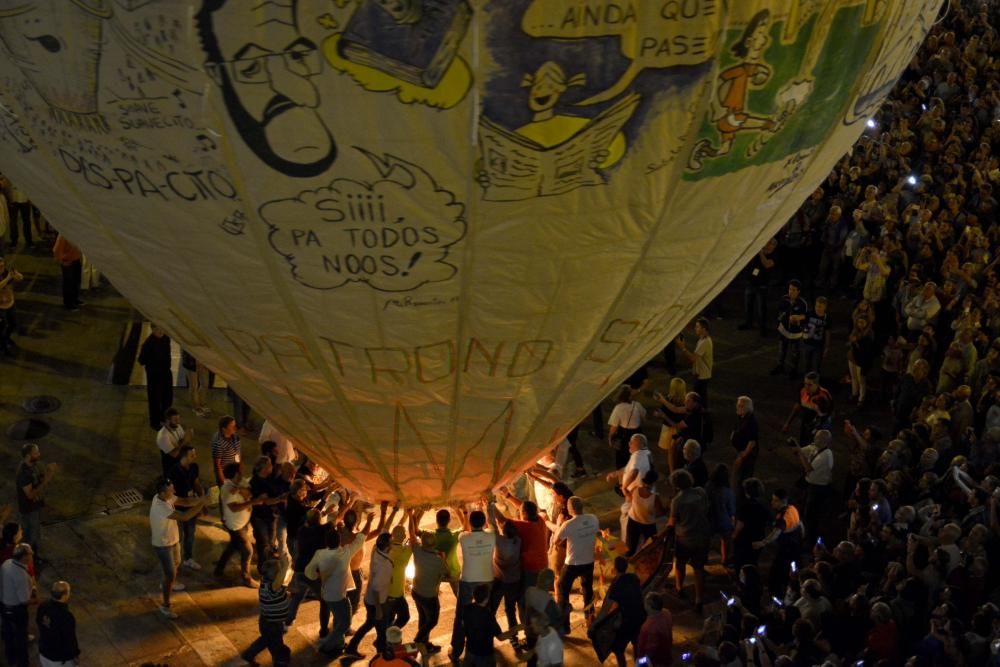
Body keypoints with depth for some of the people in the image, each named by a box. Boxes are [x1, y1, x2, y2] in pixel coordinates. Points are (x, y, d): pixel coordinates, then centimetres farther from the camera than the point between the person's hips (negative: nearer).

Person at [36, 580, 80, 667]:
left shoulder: (43, 606, -12)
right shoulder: (66, 616, -34)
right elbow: (70, 639, -24)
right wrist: (76, 655, -7)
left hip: (44, 651, 7)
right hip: (61, 658, -7)